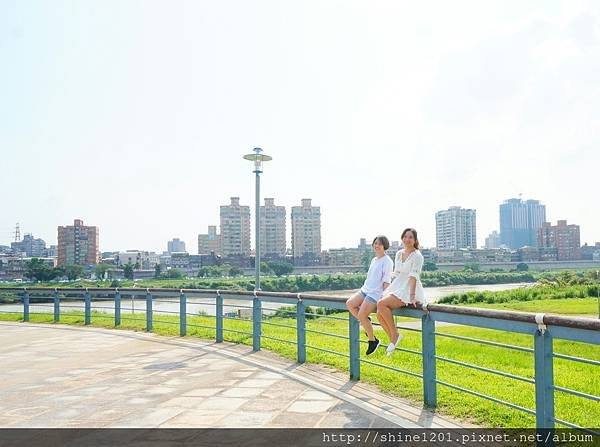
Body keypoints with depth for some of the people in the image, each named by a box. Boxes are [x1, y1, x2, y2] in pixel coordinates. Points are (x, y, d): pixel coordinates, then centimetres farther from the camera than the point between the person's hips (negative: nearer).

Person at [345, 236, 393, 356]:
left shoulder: (387, 261, -7)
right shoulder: (374, 260, 18)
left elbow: (386, 281, -12)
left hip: (376, 293, -8)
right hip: (365, 289, 8)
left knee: (361, 315, -17)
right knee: (349, 304, -12)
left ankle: (373, 340, 2)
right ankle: (366, 322, 6)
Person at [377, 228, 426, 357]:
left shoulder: (417, 256, -9)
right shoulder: (399, 253, 13)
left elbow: (413, 277, -18)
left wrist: (412, 296, -24)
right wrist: (389, 291, 14)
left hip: (409, 291, -7)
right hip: (398, 288, 7)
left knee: (381, 304, -25)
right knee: (379, 314, -12)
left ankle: (395, 334, -10)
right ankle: (393, 339, 4)